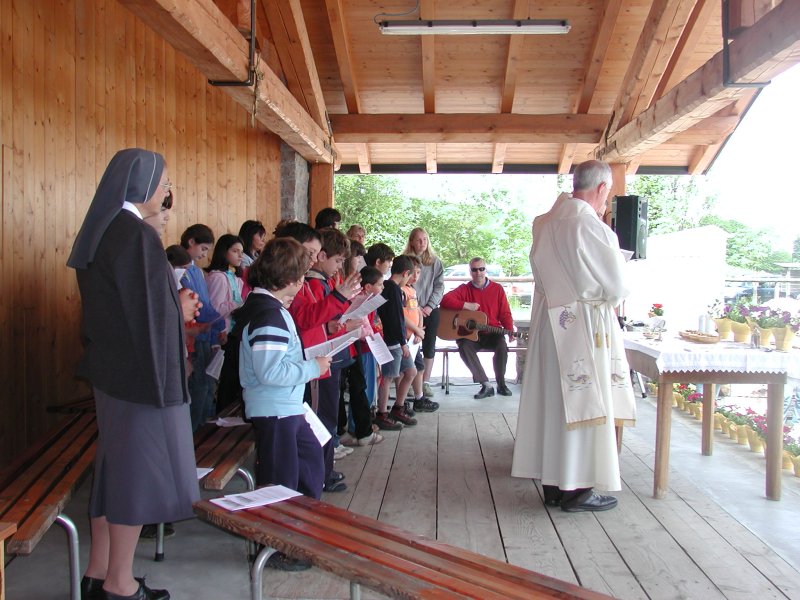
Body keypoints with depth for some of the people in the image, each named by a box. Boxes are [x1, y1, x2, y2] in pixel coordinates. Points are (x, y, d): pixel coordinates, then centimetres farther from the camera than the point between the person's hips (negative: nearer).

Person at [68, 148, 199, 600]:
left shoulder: (102, 231, 10)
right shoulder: (138, 236, -19)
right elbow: (153, 312, -23)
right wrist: (183, 310, -8)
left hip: (111, 367, 10)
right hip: (141, 370, -9)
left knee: (115, 464, 17)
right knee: (139, 468, 3)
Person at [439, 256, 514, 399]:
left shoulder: (497, 289, 8)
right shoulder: (465, 289, 4)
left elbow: (505, 314, 4)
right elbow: (445, 300, -10)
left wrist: (510, 331, -13)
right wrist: (466, 305, -15)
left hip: (492, 334, 0)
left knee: (502, 345, -32)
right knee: (464, 347, -33)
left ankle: (501, 384, -10)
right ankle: (486, 385, -25)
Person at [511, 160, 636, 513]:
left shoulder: (544, 223, 6)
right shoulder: (593, 228, -16)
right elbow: (617, 287, -11)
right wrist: (611, 295, 10)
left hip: (549, 322, 7)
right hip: (583, 325, -7)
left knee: (553, 400, 12)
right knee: (583, 403, 1)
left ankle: (553, 483, 21)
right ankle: (577, 490, 9)